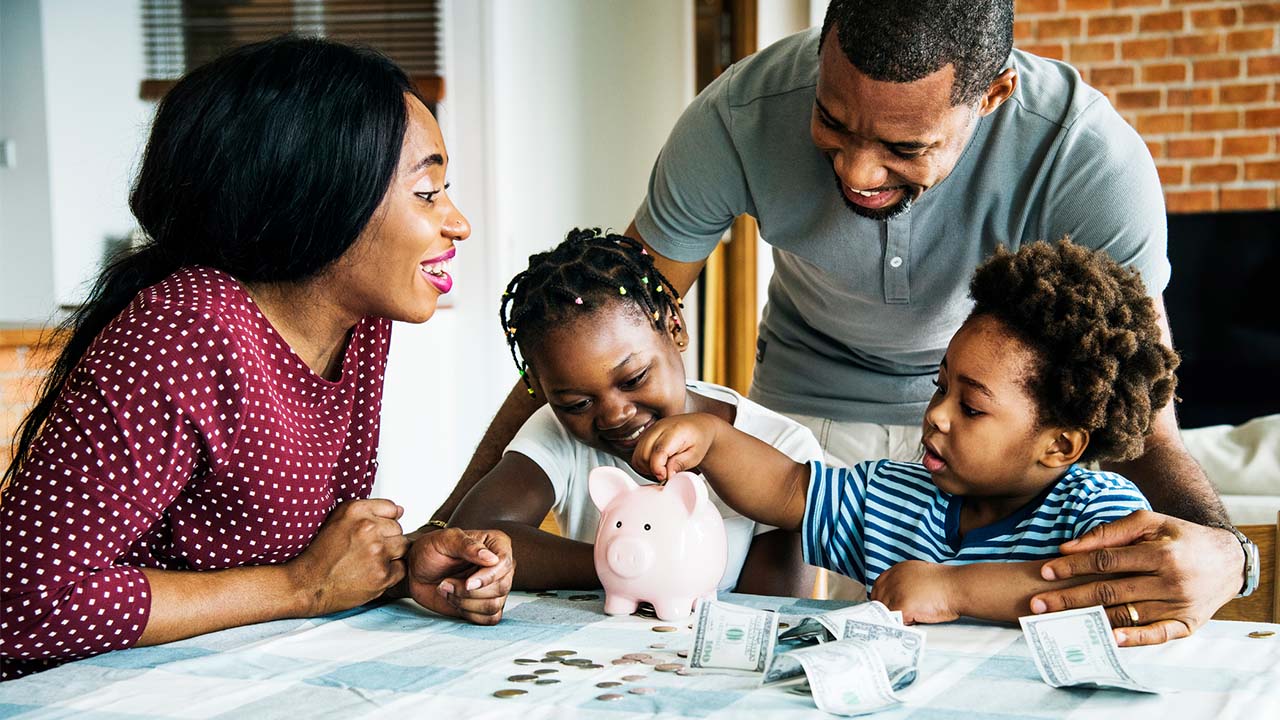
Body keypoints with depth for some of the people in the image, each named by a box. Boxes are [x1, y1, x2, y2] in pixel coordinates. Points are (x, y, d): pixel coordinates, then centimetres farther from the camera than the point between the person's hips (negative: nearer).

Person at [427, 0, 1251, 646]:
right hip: (807, 405, 1)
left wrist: (1217, 549, -55)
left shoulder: (1090, 157, -32)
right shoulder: (740, 119, -30)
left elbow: (1142, 424, -32)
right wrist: (462, 520, -33)